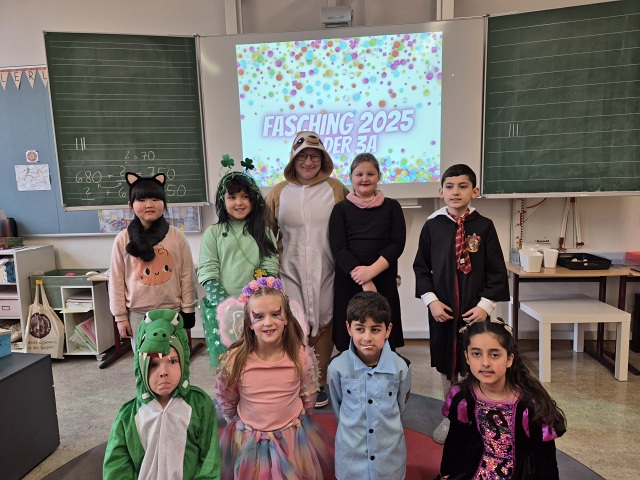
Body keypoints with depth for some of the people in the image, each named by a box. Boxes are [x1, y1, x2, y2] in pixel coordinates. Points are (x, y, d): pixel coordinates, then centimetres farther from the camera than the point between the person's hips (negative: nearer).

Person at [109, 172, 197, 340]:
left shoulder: (177, 236, -4)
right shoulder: (123, 239, -3)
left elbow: (187, 276, -1)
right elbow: (116, 280, 1)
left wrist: (188, 309, 0)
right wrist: (120, 315, 1)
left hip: (172, 312, 0)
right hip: (138, 314, 1)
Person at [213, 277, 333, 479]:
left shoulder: (303, 356, -17)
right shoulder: (234, 359, -19)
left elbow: (308, 398, 1)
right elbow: (225, 402, -2)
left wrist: (294, 418, 9)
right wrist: (244, 424, 8)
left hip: (294, 438, 1)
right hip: (248, 441, 0)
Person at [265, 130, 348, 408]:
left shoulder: (336, 189, 3)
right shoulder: (278, 192, 6)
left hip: (325, 272, 0)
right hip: (290, 272, 0)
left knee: (323, 326, 9)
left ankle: (319, 384, 27)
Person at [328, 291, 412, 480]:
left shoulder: (400, 367, -17)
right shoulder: (337, 367, -19)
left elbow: (401, 405, 3)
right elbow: (337, 406, 1)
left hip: (390, 452, 1)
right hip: (351, 452, 0)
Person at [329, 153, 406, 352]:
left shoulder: (391, 207, 10)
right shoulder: (341, 209, 7)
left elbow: (397, 244, 1)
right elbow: (338, 248, -2)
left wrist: (372, 270, -15)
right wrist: (364, 282, -13)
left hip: (383, 281, 1)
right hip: (349, 281, 0)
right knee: (350, 340, 0)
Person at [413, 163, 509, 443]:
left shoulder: (484, 226, -4)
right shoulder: (432, 226, -1)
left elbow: (497, 271, -2)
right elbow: (421, 268, 3)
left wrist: (486, 305, -8)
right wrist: (431, 300, -6)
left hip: (475, 311, -1)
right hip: (442, 310, 1)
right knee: (446, 364, 13)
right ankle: (450, 417, 32)